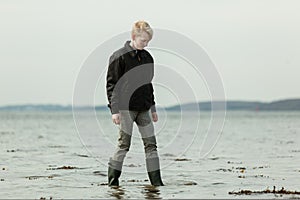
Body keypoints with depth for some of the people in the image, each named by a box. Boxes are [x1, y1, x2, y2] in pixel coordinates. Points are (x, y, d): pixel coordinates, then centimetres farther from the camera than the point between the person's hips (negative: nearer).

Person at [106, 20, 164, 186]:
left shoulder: (147, 57, 13)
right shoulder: (119, 57, -7)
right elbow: (112, 84, -7)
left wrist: (153, 108, 20)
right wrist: (114, 109, -13)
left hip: (143, 109, 6)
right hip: (126, 108, -6)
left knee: (151, 144, 2)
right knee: (124, 144, -4)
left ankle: (156, 181, 4)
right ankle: (112, 179, 6)